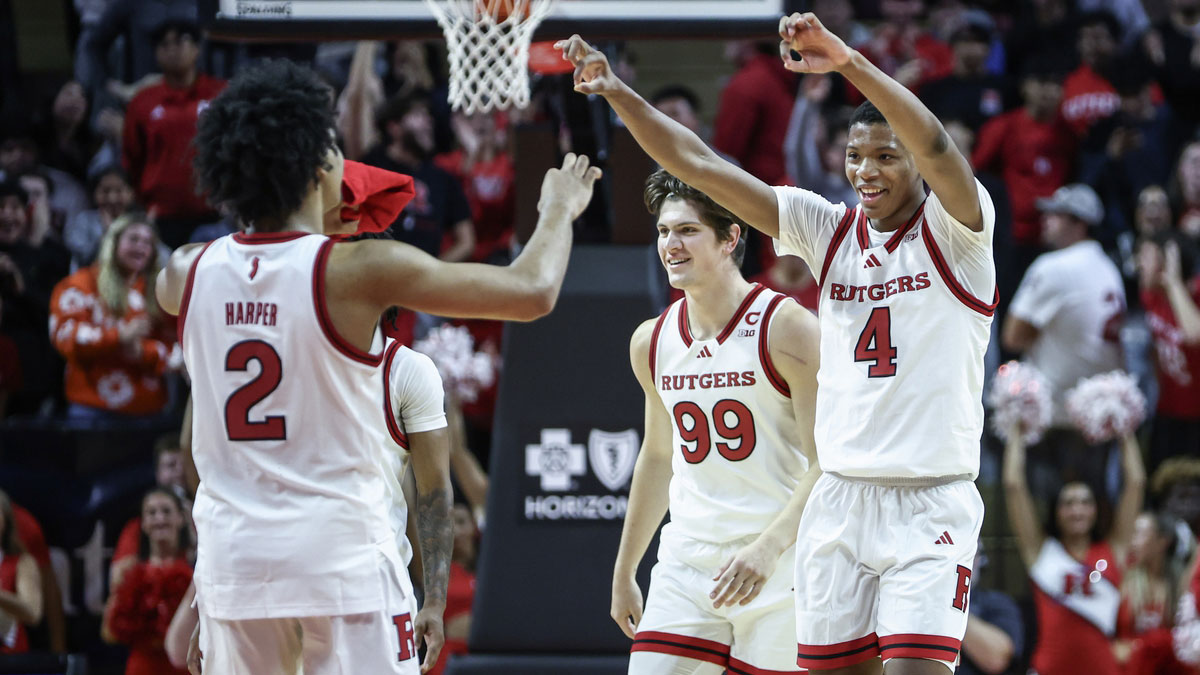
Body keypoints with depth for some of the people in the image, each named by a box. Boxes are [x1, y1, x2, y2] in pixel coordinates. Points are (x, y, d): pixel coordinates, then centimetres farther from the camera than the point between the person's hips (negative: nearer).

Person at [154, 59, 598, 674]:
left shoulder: (189, 272, 2)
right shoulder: (360, 271, -10)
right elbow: (533, 292, -6)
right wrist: (558, 211, 14)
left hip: (233, 556, 4)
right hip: (341, 552, -4)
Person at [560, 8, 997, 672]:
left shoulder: (952, 230, -4)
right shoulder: (831, 230, 10)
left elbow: (935, 145, -26)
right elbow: (700, 168, 5)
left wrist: (849, 61, -38)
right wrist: (618, 94, -4)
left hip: (930, 505, -5)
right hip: (840, 498, 5)